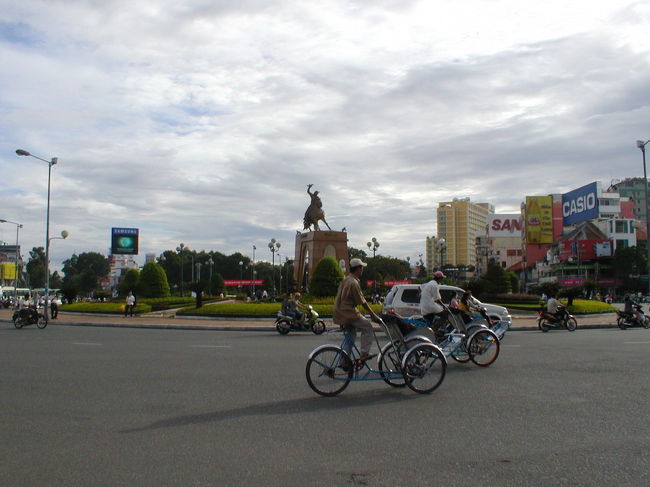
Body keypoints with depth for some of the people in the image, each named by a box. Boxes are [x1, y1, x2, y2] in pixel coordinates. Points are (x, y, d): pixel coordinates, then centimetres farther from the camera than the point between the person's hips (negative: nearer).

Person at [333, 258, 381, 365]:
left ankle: (344, 361, 20)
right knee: (367, 327, -4)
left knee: (351, 335, 18)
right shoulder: (354, 283, -17)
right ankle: (364, 354, -6)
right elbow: (362, 302, -14)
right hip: (347, 313, -10)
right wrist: (373, 314, -5)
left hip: (339, 313, 10)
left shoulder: (345, 280, 13)